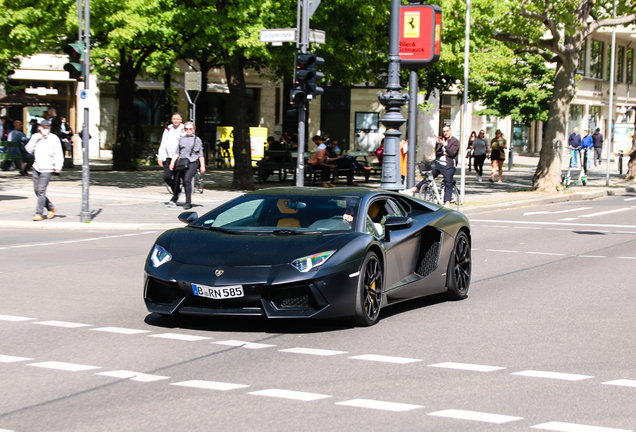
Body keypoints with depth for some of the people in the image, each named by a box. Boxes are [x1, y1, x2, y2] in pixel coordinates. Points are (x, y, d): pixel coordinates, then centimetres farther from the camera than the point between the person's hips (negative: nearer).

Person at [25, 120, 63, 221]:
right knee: (37, 190, 9)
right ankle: (51, 208, 26)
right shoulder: (35, 137, 11)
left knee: (41, 191, -11)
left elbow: (58, 153, -5)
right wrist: (35, 139, -7)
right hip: (36, 167, 5)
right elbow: (29, 149, 4)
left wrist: (58, 166, -14)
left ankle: (39, 213, -7)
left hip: (47, 168, -5)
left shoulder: (54, 138, -2)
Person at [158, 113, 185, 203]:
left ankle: (174, 199, 4)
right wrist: (160, 157, 11)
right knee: (166, 177, -1)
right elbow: (163, 144, 17)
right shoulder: (168, 129, 13)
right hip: (168, 158, 5)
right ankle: (177, 191, 24)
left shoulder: (184, 130, -3)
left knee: (176, 179, -5)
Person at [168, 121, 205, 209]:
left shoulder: (197, 139, 12)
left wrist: (202, 166, 4)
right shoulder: (181, 139, 18)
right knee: (177, 181, 6)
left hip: (192, 163, -4)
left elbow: (200, 154, 10)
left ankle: (188, 202, -20)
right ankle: (174, 199, 25)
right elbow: (177, 152, 17)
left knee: (187, 180, -20)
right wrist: (172, 162, 5)